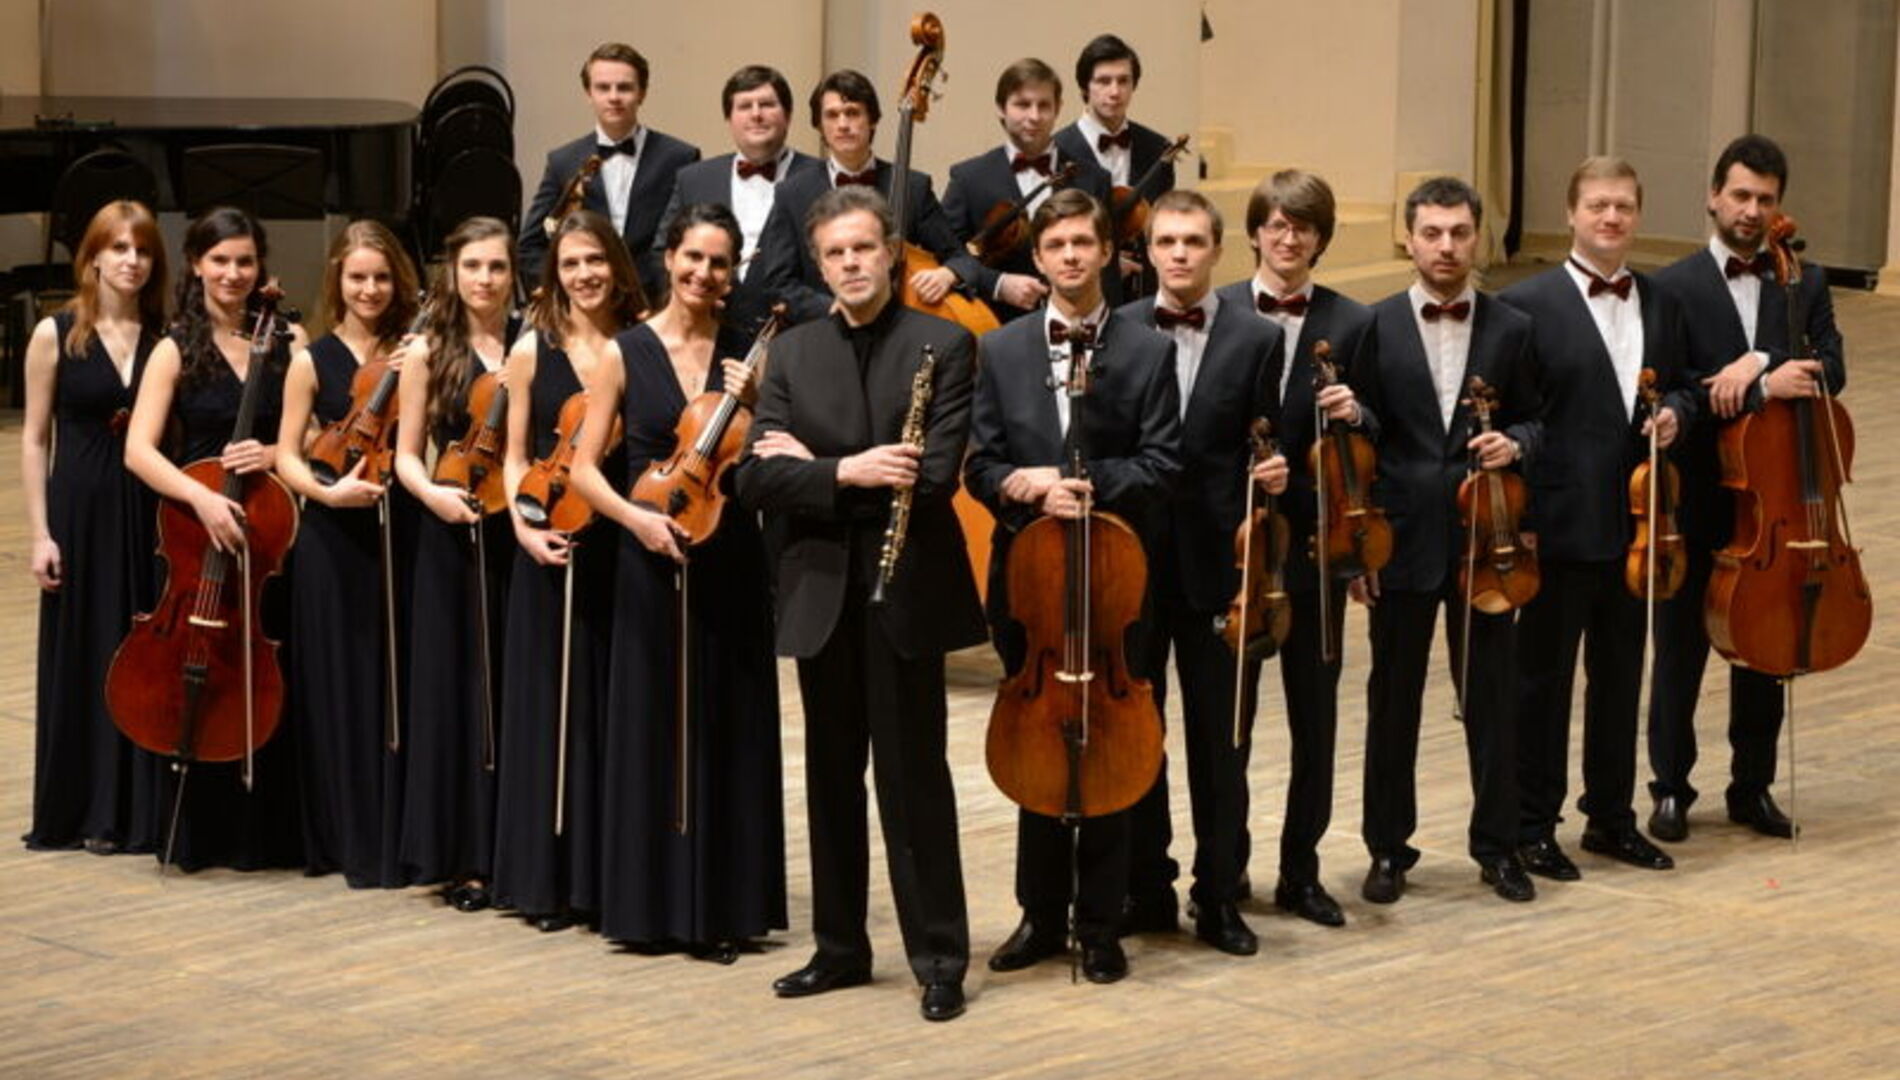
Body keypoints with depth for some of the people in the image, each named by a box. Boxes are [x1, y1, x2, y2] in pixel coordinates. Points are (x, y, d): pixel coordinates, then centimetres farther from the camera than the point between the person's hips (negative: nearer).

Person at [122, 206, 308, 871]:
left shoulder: (288, 341, 6)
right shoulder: (176, 350, 0)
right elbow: (140, 450, -10)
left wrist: (278, 453, -16)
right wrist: (201, 496, -25)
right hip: (197, 532, -1)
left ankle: (269, 830, 14)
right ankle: (203, 833, 12)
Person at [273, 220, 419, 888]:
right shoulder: (313, 362, 2)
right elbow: (286, 457, 0)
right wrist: (328, 490, -17)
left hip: (398, 532, 1)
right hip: (333, 538, -1)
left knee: (397, 686, 2)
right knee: (341, 687, 2)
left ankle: (395, 837, 11)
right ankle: (344, 839, 11)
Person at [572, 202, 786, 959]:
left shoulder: (745, 356, 6)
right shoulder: (626, 353, 1)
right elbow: (583, 469, 0)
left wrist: (751, 407, -10)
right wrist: (635, 515, -16)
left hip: (731, 559, 2)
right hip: (652, 561, -2)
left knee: (732, 732, 5)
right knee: (654, 730, 3)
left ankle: (725, 905, 13)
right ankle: (653, 903, 12)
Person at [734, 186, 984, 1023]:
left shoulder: (943, 345, -4)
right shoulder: (792, 354, 8)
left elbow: (934, 476, -16)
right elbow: (758, 480, -3)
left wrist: (812, 467, -10)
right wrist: (846, 471, -19)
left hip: (904, 593, -4)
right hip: (820, 595, 4)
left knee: (914, 779, -1)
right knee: (832, 779, 12)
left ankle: (939, 958, 7)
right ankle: (839, 947, 22)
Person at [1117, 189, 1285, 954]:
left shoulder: (1257, 340, 2)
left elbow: (1261, 453, 4)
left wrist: (1273, 475, -17)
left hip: (1216, 563, -1)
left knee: (1221, 737, 4)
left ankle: (1219, 894, 13)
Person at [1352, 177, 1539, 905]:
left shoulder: (1511, 330, 3)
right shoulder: (1374, 328, -2)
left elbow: (1533, 422, 11)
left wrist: (1513, 444, -14)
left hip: (1484, 541, 1)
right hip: (1401, 541, -1)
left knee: (1490, 698, 7)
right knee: (1393, 701, 8)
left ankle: (1497, 844, 20)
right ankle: (1389, 847, 19)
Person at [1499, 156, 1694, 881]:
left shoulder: (1661, 305, 10)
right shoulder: (1527, 304, -8)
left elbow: (1680, 386, 19)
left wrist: (1675, 411, -5)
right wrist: (1516, 518, -16)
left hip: (1636, 522, 5)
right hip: (1560, 522, -5)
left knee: (1620, 674, 15)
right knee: (1544, 677, 5)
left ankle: (1611, 816, 27)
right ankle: (1533, 825, 15)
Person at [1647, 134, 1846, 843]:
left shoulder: (1804, 285, 5)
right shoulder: (1674, 288, -5)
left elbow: (1829, 372, -8)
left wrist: (1759, 361, -23)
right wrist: (1765, 388, -25)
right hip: (1696, 499, -3)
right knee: (1681, 649, 6)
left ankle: (1752, 786, 23)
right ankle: (1671, 786, 17)